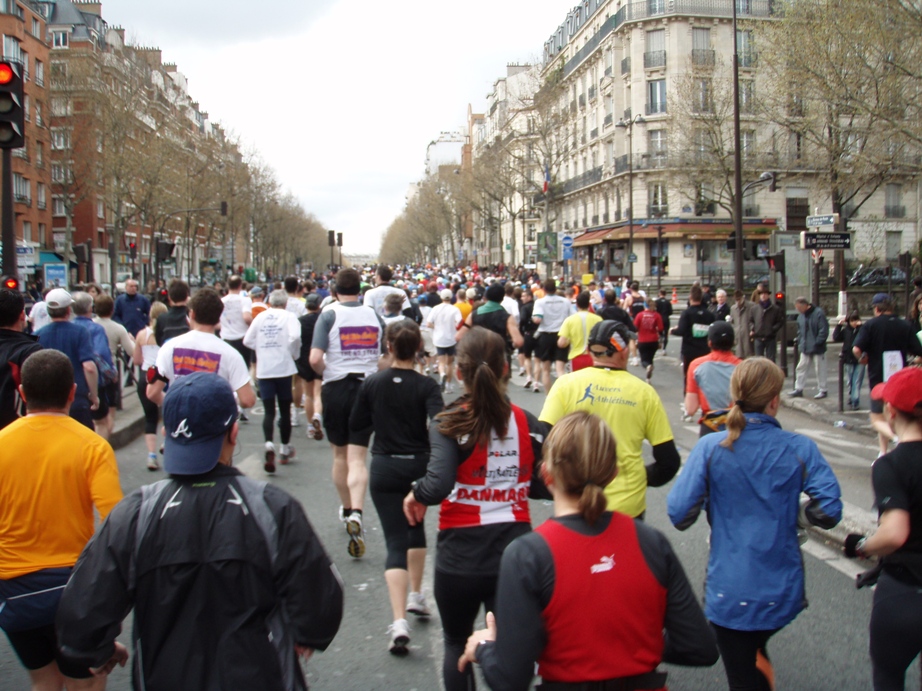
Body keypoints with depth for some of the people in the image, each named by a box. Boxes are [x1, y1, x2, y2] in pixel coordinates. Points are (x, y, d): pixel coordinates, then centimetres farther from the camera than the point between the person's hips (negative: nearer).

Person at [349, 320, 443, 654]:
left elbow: (356, 424, 5)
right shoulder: (426, 386, -10)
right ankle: (416, 596, 36)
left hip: (384, 468, 0)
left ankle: (399, 621, -14)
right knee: (416, 526, 26)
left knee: (395, 541, -1)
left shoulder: (372, 383, -4)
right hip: (419, 467, 0)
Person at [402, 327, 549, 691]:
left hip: (461, 555, -2)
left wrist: (415, 495, -4)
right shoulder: (528, 424, -1)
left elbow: (438, 486, -25)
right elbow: (546, 487, 2)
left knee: (457, 644, 22)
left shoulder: (450, 424, -11)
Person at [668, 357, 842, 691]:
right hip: (782, 592, 2)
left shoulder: (710, 447, -12)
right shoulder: (800, 449, -9)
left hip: (729, 592, -2)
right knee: (755, 651, 32)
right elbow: (830, 510, -16)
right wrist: (793, 513, 5)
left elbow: (679, 513, -15)